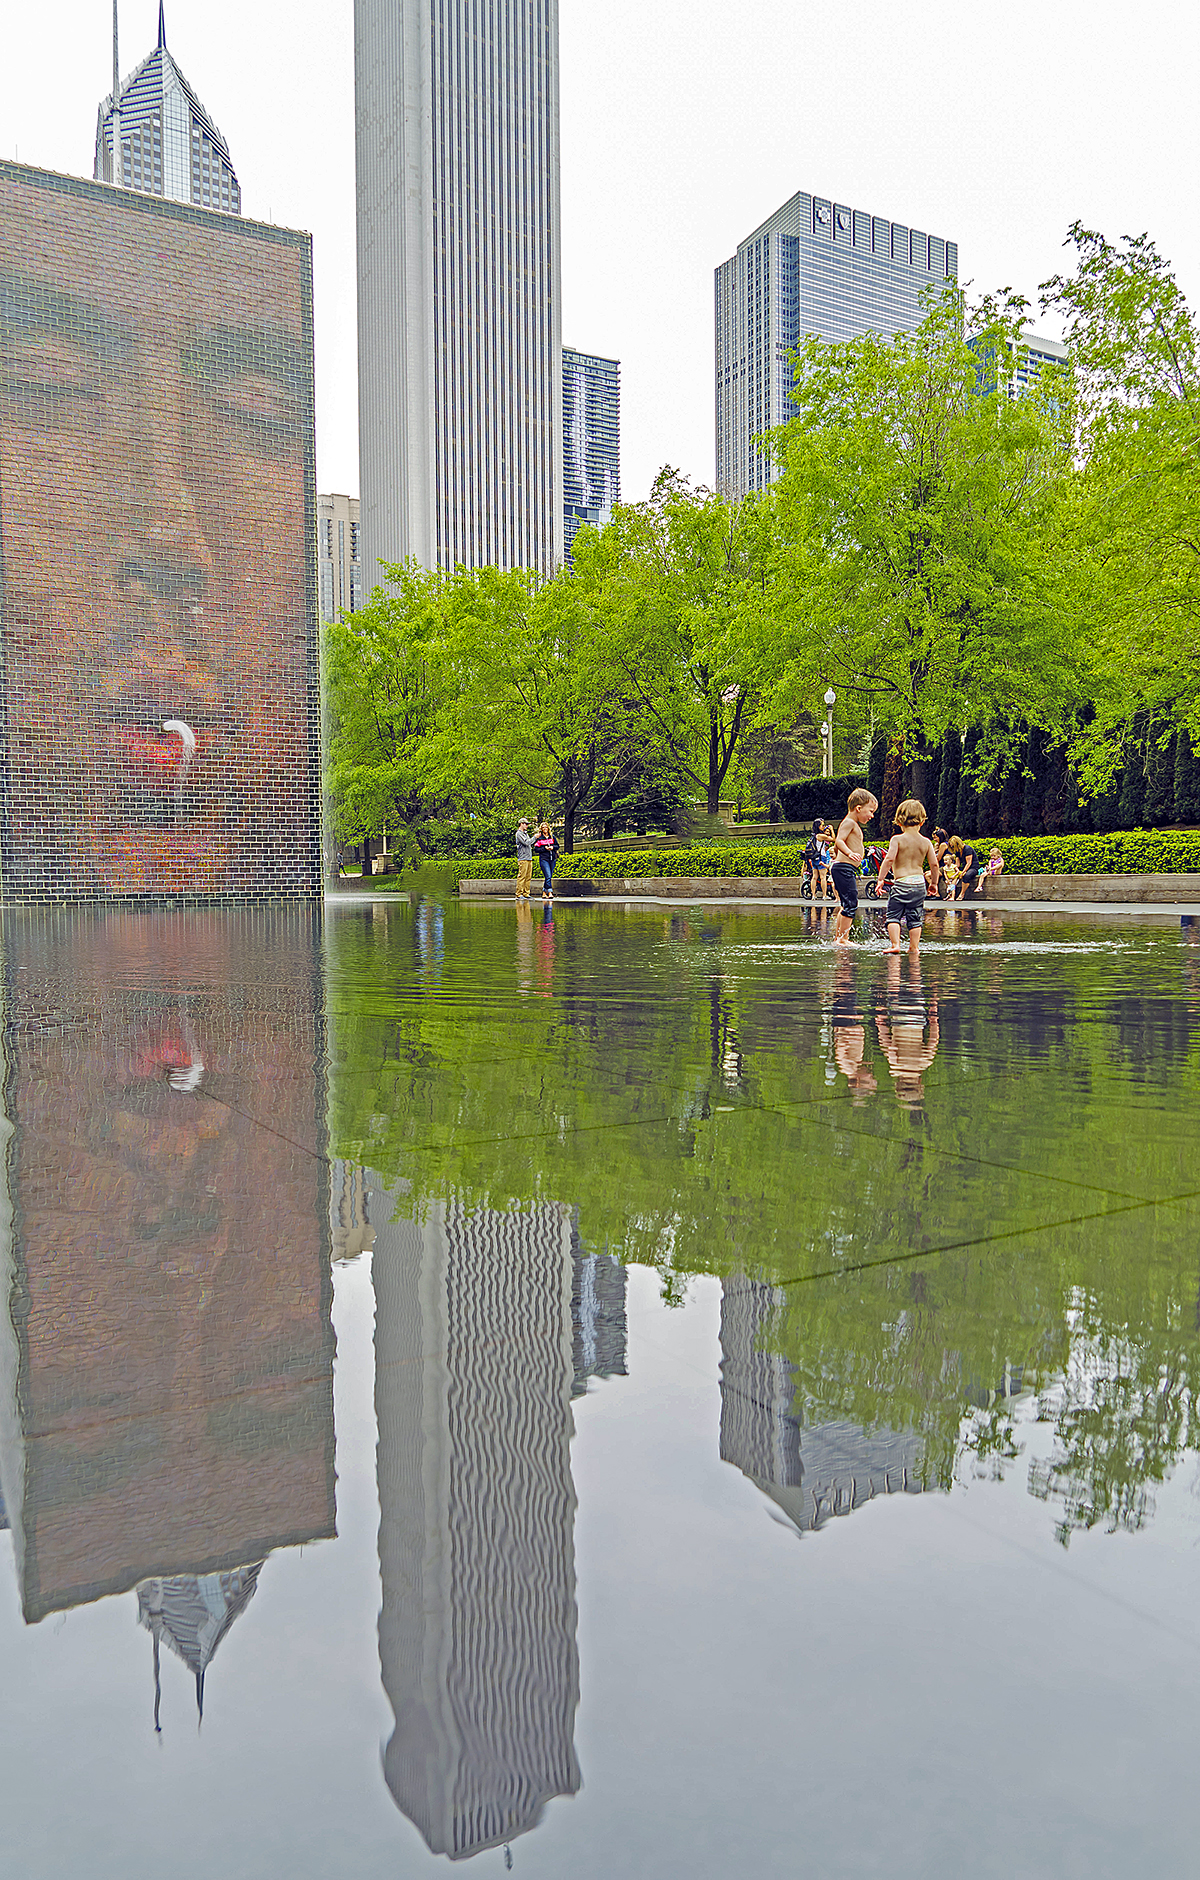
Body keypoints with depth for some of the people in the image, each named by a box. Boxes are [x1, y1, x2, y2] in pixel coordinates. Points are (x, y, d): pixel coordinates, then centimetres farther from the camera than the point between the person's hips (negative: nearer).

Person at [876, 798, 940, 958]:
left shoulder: (897, 839, -7)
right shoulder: (926, 842, 4)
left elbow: (889, 859, -17)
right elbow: (934, 864, 3)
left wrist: (881, 878, -12)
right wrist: (934, 882, 17)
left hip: (901, 882, -4)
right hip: (919, 882, 4)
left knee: (893, 915, 3)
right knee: (915, 918, 11)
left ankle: (895, 944, -8)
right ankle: (914, 947, 12)